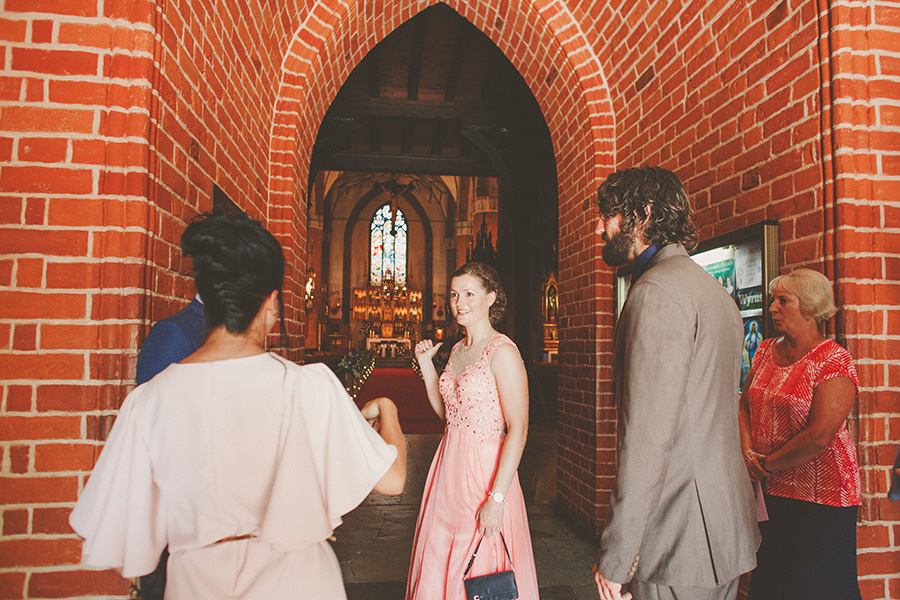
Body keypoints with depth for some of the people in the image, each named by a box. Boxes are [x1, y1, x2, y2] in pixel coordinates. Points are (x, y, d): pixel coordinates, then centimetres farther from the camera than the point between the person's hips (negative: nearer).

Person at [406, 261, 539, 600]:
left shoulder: (502, 352, -16)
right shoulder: (457, 349, 9)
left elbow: (518, 430, -19)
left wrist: (497, 498, -22)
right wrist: (426, 365, 8)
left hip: (486, 469, -7)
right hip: (449, 466, 8)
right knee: (440, 561, 18)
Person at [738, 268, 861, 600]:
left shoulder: (834, 361, -13)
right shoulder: (766, 351, 8)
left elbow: (819, 436, -20)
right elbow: (744, 403, 11)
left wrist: (766, 465, -12)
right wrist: (748, 450, -5)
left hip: (820, 500, -6)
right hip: (769, 494, 6)